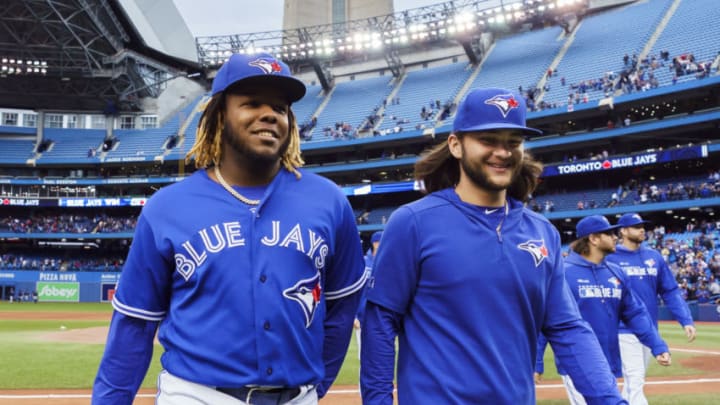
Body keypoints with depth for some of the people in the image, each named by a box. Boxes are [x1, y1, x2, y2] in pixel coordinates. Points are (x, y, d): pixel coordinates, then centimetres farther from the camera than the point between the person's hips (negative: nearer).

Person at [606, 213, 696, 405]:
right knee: (634, 381, -8)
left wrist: (686, 321, -3)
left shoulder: (655, 257, 8)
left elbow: (671, 292, 7)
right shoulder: (610, 258, -6)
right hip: (624, 330, -5)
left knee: (635, 381, 15)